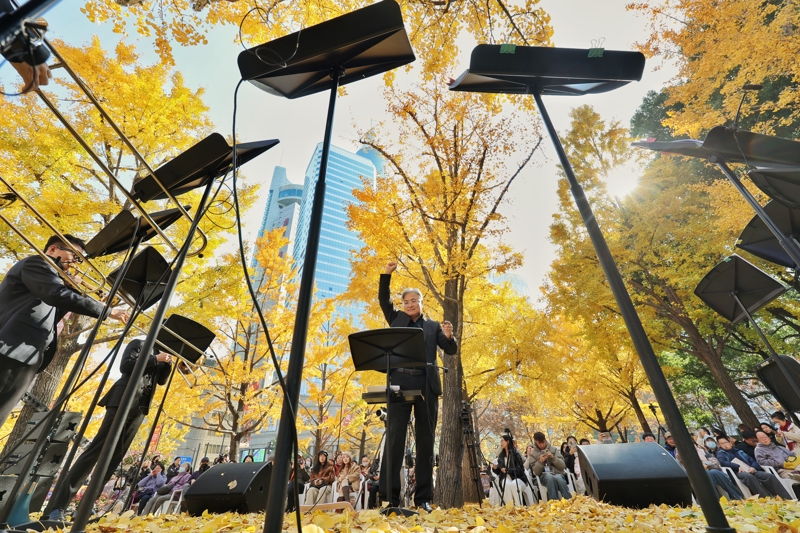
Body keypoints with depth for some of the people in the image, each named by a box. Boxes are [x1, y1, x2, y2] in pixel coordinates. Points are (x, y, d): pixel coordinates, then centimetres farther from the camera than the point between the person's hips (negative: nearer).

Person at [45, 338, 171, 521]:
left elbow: (161, 380, 16)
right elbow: (125, 365, -11)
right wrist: (155, 359, -14)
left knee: (114, 457, 5)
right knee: (96, 450, -9)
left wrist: (168, 364, 0)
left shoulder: (158, 355, 19)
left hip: (139, 408, 6)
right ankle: (56, 506, -3)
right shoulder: (138, 343, 3)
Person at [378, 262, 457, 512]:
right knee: (395, 438, -1)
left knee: (425, 440, 6)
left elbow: (451, 351, 6)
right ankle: (390, 497, 7)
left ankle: (423, 498, 16)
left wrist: (449, 336, -16)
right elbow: (383, 300, 7)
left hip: (426, 385, 1)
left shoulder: (433, 326, 12)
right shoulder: (397, 319, 15)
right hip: (400, 383, 0)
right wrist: (387, 274, -4)